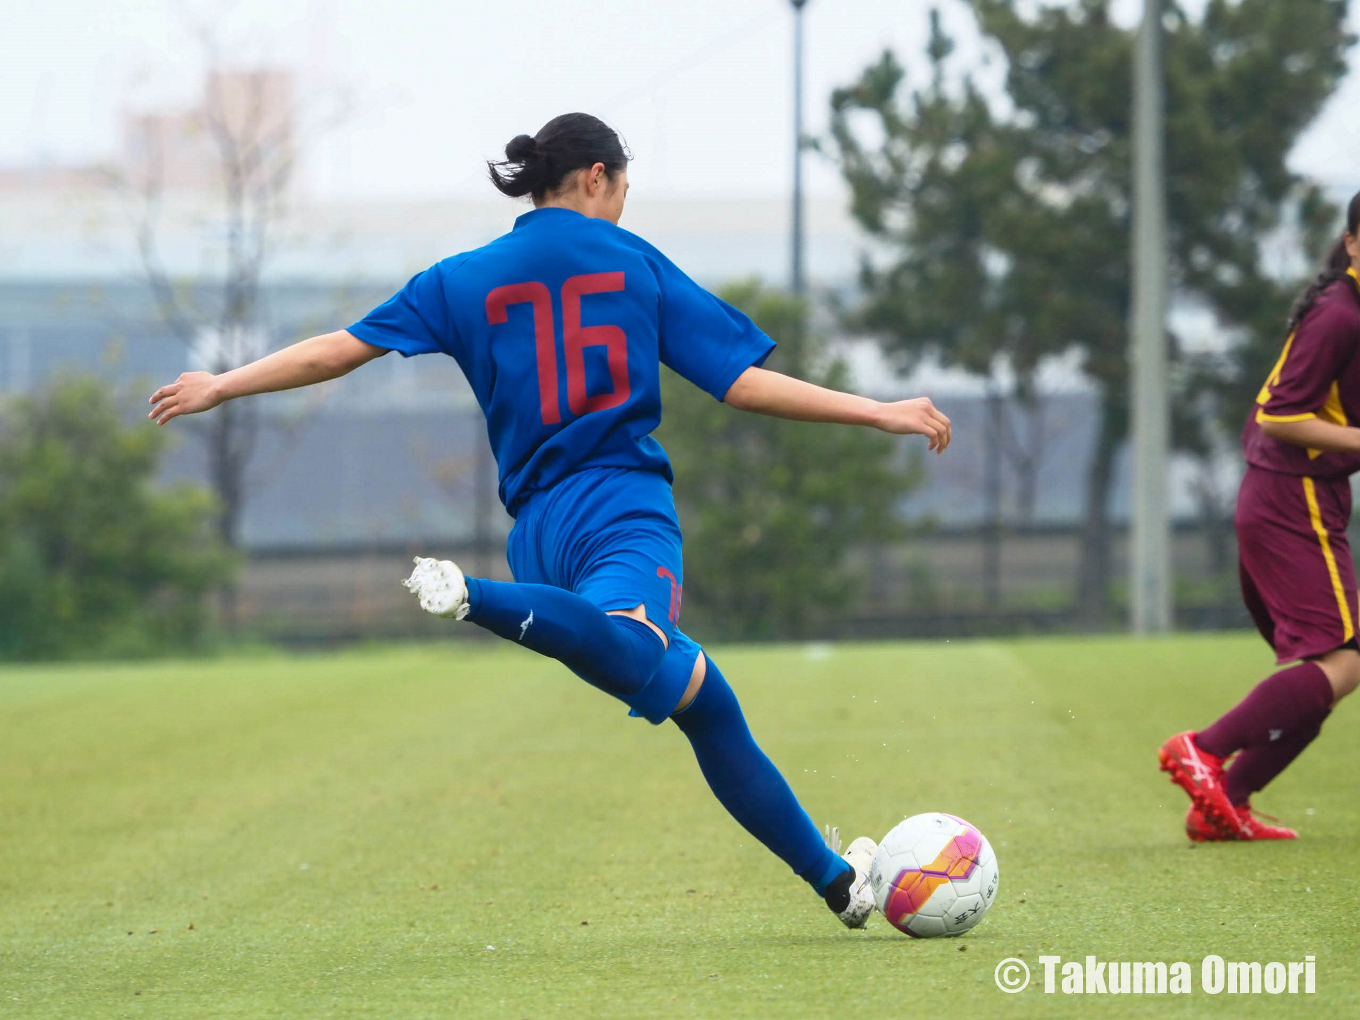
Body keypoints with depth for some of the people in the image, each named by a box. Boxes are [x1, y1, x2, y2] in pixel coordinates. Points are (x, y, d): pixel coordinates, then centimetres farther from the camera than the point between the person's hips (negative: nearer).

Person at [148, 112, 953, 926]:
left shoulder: (464, 280, 18)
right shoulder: (634, 262, 11)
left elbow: (341, 349, 16)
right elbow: (741, 383, 8)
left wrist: (219, 386, 28)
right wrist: (882, 413, 14)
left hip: (538, 526, 6)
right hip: (624, 509, -6)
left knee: (704, 703, 15)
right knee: (633, 654, -38)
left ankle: (833, 877, 18)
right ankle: (478, 601, -63)